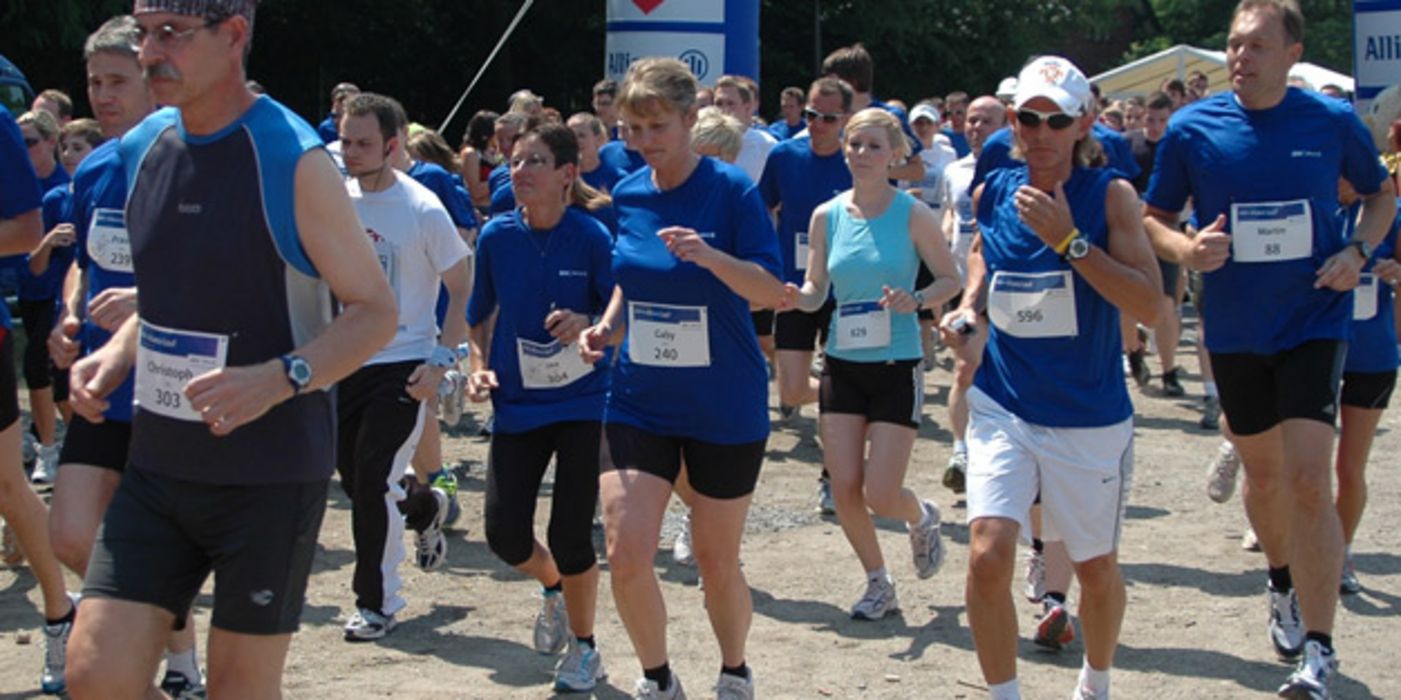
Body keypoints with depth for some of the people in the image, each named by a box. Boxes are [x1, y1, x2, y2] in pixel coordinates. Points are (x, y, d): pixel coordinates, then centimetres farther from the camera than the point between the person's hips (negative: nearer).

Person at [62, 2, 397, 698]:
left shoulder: (293, 162, -14)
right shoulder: (142, 148, 7)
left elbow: (375, 310, -11)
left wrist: (279, 380, -27)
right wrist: (115, 355, 2)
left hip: (270, 473, -6)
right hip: (159, 463, 6)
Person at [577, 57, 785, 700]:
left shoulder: (730, 190, -12)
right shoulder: (627, 195, 3)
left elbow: (772, 291, -17)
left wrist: (710, 256, -33)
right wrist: (608, 325, -2)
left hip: (725, 406, -4)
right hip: (639, 400, 4)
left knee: (716, 560, 8)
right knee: (625, 554, -7)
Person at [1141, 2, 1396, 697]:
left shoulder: (1332, 122, -6)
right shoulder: (1192, 129, -6)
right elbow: (1153, 218, 4)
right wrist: (1186, 248, -18)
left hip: (1313, 321, -2)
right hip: (1235, 330, 2)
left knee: (1307, 478, -14)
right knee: (1262, 472, 17)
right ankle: (1284, 582, 46)